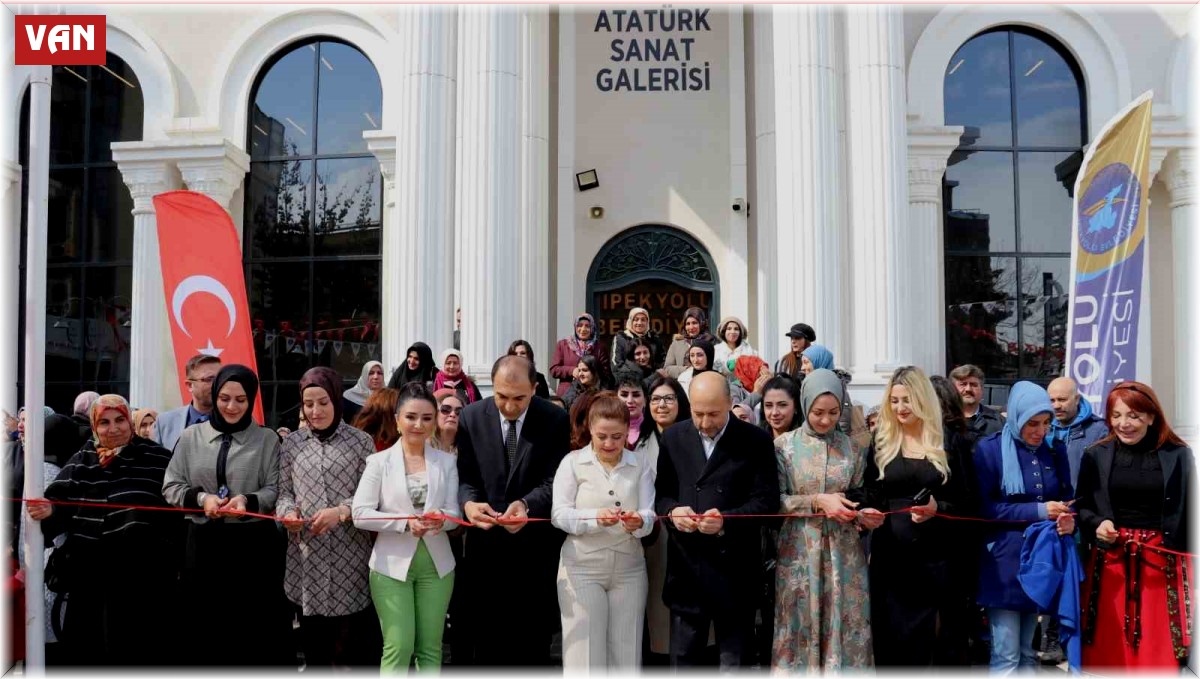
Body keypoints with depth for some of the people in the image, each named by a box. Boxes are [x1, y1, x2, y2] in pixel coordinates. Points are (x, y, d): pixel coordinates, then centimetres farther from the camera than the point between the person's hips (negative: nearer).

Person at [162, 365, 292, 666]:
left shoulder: (267, 439, 0)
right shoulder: (191, 436, 6)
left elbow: (276, 490, -2)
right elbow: (171, 486, 8)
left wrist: (247, 500, -21)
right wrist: (201, 498, -10)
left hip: (254, 544, -2)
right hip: (204, 544, 2)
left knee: (256, 631, 2)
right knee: (206, 630, 9)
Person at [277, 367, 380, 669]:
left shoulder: (361, 442, 1)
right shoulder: (292, 443, 8)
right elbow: (284, 492, 10)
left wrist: (341, 511, -18)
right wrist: (288, 512, -12)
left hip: (350, 558, -2)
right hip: (306, 559, 3)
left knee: (356, 649, 1)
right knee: (314, 649, 13)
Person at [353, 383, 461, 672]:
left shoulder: (447, 461, 6)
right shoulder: (379, 461, -1)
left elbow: (454, 512, 1)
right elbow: (360, 514, -8)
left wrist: (441, 518, -23)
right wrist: (405, 522, -21)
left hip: (436, 564, 2)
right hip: (392, 564, -2)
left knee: (430, 648, 8)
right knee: (398, 648, -3)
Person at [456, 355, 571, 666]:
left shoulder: (555, 420, -7)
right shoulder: (472, 417, -1)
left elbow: (554, 481, -10)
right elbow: (465, 476, -1)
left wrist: (525, 504, -30)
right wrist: (469, 502, -23)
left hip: (535, 546, -1)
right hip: (485, 542, 2)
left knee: (533, 639, 10)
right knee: (486, 635, 11)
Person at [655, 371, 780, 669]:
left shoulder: (756, 440, -3)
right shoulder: (672, 437, 7)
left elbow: (767, 500, -6)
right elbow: (660, 493, 10)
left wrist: (726, 520, -20)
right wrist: (672, 510, -11)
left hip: (734, 569, -2)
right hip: (686, 566, 3)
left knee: (734, 660, 9)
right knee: (683, 658, 12)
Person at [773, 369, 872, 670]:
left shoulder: (850, 447, 4)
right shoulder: (784, 445, -3)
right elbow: (774, 500, -5)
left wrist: (864, 514, -9)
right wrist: (818, 501, -15)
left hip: (843, 550, 2)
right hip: (799, 550, -2)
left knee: (845, 627, 5)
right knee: (801, 628, 4)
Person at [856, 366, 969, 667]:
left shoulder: (947, 444, 3)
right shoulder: (881, 442, 6)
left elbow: (962, 501, 3)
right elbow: (868, 494, 6)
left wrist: (937, 509, -15)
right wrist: (865, 512, -15)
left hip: (932, 555, -1)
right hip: (889, 554, 1)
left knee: (921, 639, 4)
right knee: (888, 637, 2)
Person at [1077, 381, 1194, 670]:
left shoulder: (1178, 455, 0)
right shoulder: (1096, 455, 3)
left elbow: (1189, 514, 3)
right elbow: (1082, 505, 11)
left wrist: (1190, 566, 2)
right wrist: (1096, 524, -10)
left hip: (1163, 562, -1)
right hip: (1111, 562, 1)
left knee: (1158, 650, 4)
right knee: (1109, 647, 6)